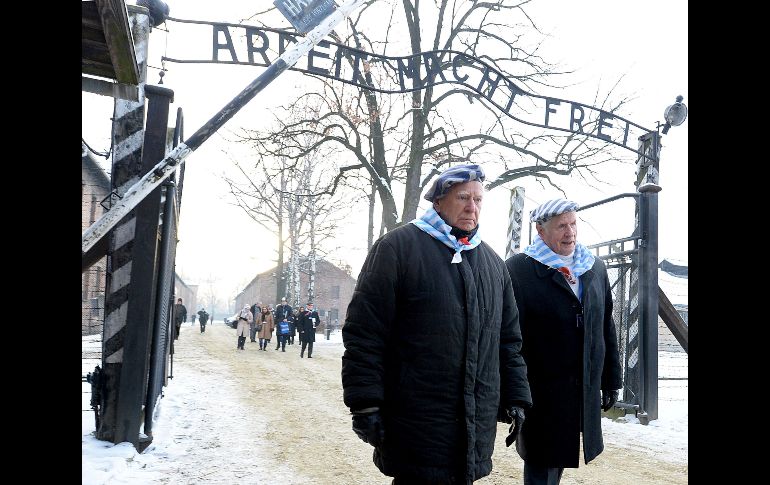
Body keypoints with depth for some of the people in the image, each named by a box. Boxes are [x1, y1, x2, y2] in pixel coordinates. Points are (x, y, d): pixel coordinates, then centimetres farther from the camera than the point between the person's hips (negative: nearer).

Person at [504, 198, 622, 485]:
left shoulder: (595, 268, 11)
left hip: (587, 393, 6)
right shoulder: (519, 268, -10)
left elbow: (606, 328, 15)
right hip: (541, 394, -5)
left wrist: (611, 379, 15)